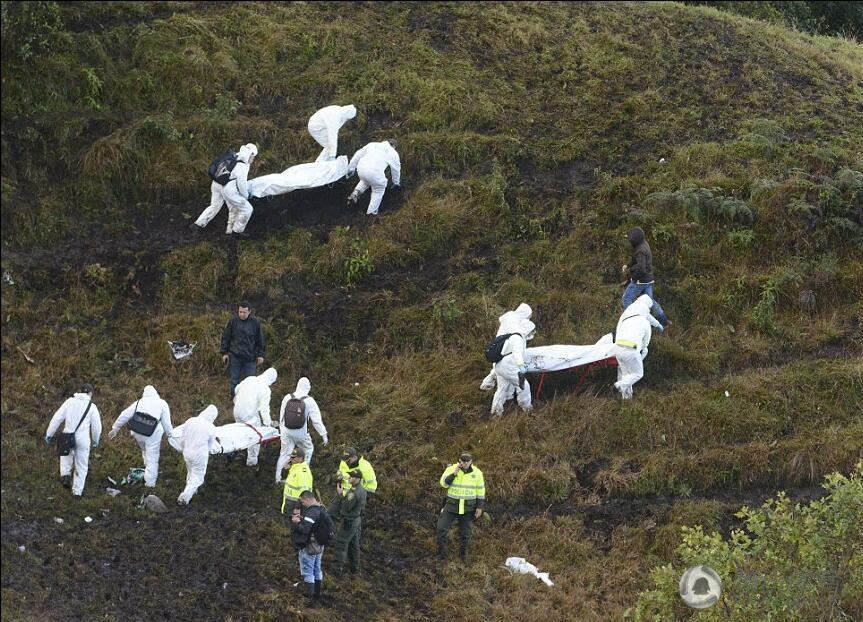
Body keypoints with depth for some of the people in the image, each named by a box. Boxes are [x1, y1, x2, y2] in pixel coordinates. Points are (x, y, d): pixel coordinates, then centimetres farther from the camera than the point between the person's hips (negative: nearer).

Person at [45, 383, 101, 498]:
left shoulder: (70, 401, 3)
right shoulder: (92, 407, 0)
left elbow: (57, 418, 1)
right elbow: (97, 426, 4)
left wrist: (49, 434, 8)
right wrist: (95, 441, 21)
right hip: (83, 440, -2)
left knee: (67, 454, 34)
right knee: (81, 466, 14)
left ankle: (65, 474, 15)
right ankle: (77, 491, 18)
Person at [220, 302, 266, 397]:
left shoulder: (255, 323, -1)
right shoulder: (233, 321, -1)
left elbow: (260, 340, 7)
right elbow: (226, 337, 6)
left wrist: (261, 355, 5)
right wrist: (224, 353, 3)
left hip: (250, 358, 0)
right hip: (235, 357, 0)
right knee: (234, 381, 6)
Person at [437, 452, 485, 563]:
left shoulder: (477, 473, -6)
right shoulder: (451, 469, -8)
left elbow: (480, 490, 0)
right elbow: (444, 483, -16)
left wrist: (480, 507, -2)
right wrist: (454, 474, -28)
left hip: (468, 507, 0)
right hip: (452, 504, 0)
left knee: (465, 533, 6)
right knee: (441, 529, -7)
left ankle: (463, 554, 24)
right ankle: (441, 555, 6)